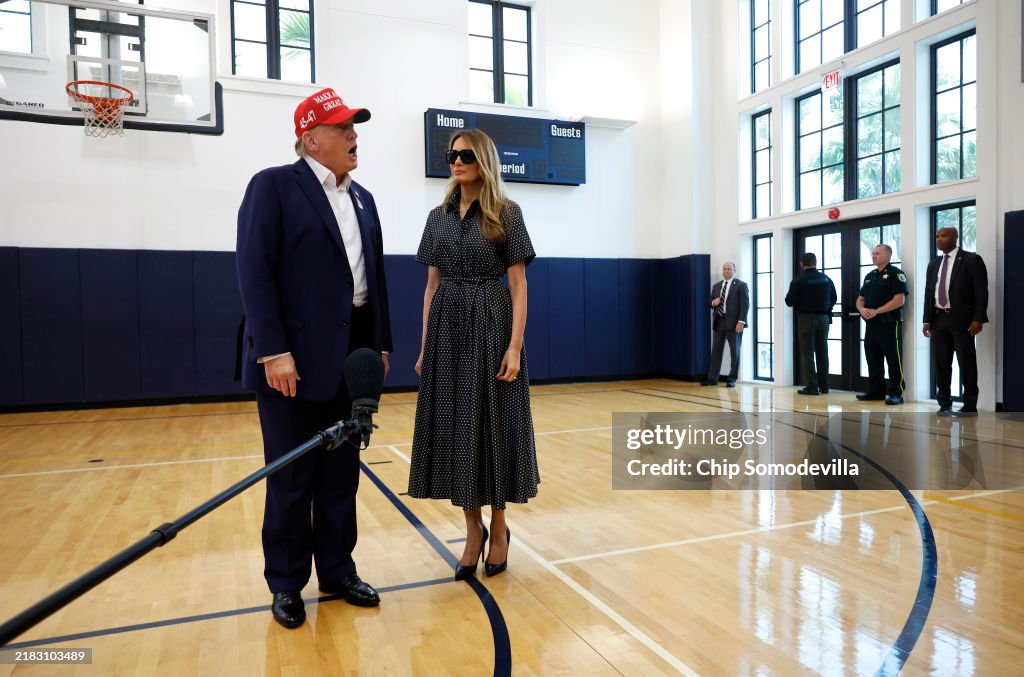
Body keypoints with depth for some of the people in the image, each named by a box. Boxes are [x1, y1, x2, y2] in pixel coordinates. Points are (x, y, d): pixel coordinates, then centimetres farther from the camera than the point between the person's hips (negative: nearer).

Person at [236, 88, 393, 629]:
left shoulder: (362, 198, 15)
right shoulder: (273, 185, -4)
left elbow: (374, 276, 13)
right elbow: (255, 271, -12)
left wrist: (379, 346, 9)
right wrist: (274, 351, -19)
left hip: (352, 354, 6)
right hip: (293, 356, -6)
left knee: (341, 473, 14)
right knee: (291, 477, 7)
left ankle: (337, 570, 29)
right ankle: (286, 584, 23)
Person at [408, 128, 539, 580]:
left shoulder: (506, 213, -1)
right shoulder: (438, 216, 11)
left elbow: (518, 285, -6)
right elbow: (432, 285, 11)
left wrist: (515, 346, -15)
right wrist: (424, 347, 7)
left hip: (491, 325, -4)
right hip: (447, 328, 4)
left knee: (493, 424, 1)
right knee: (454, 425, 5)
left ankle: (499, 528, 20)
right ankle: (473, 530, 20)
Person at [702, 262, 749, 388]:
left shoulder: (741, 285, -1)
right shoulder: (716, 286, 15)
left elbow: (745, 305, -8)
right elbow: (711, 302, 20)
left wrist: (741, 321, -17)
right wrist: (713, 303, -5)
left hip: (734, 322, -5)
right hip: (719, 321, 5)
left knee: (735, 351, 3)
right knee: (716, 350, 5)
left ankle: (732, 379, 10)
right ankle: (712, 378, 9)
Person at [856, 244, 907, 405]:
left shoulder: (895, 274, -5)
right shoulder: (870, 276, 18)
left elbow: (900, 300, -15)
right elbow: (860, 299, 18)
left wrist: (876, 311, -19)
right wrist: (862, 309, -5)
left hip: (889, 324, -7)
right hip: (871, 324, 7)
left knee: (894, 360, -3)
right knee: (873, 360, 11)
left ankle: (896, 393, 1)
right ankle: (875, 391, 19)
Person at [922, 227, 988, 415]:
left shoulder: (971, 260, -2)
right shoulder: (934, 263, 14)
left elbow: (981, 291, -7)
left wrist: (978, 319, -15)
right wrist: (927, 320, 6)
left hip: (961, 319, -5)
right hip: (939, 318, 5)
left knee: (966, 363, 1)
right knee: (941, 362, 6)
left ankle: (969, 406, 9)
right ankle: (944, 404, 15)